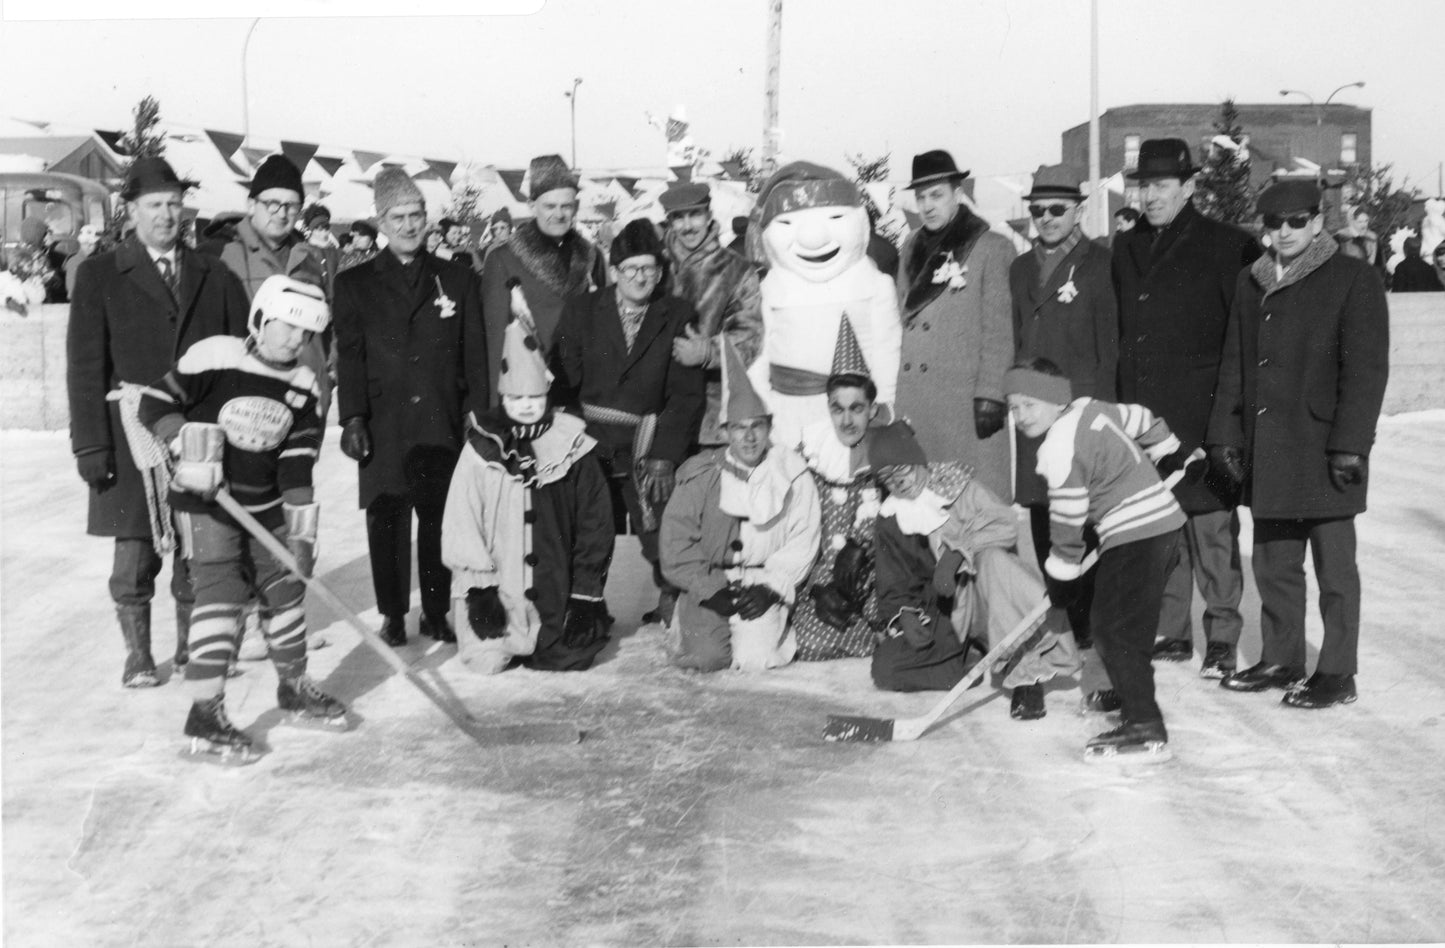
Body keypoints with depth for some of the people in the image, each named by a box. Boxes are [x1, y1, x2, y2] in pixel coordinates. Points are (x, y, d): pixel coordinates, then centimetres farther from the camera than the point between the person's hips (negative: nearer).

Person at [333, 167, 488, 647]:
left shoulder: (458, 279, 11)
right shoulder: (354, 283, 7)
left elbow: (475, 355, 9)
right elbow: (349, 357, 1)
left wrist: (479, 417, 1)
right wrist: (352, 418, -9)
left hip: (443, 426, 1)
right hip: (383, 428, -1)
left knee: (439, 520, 3)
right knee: (386, 522, 2)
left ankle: (436, 612, 15)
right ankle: (392, 615, 13)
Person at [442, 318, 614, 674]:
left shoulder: (573, 446, 0)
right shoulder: (481, 449, -2)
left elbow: (595, 526, 1)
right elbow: (460, 526, -3)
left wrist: (586, 594, -2)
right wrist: (480, 588, -9)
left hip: (557, 592, 1)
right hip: (497, 593, 0)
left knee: (570, 660, -9)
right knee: (486, 662, -11)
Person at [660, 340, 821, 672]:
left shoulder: (793, 477, 1)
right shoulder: (701, 475, 2)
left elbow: (801, 545, -2)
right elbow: (676, 539, -2)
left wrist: (770, 586, -13)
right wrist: (711, 589, -10)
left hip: (764, 586, 0)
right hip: (708, 585, 0)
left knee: (754, 658, -21)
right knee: (706, 656, -19)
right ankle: (689, 626, 16)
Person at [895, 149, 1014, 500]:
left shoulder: (991, 248, 0)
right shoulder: (912, 248, 16)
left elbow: (999, 331, -4)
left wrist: (990, 396, -10)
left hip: (965, 398, -5)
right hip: (911, 400, 5)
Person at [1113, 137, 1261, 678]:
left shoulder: (1225, 246, -4)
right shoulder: (1126, 249, 14)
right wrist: (1120, 399, 14)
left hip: (1200, 415, -5)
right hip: (1140, 415, 6)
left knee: (1211, 525, -1)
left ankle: (1222, 638, 9)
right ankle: (1169, 632, 20)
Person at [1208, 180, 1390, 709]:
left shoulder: (1354, 280, -3)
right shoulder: (1252, 286, 15)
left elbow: (1366, 368, -9)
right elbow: (1234, 366, 18)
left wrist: (1350, 443, -15)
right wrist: (1227, 433, 11)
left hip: (1322, 449, -6)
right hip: (1267, 451, 6)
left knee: (1334, 567, 1)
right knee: (1274, 564, 12)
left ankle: (1337, 674, 9)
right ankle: (1280, 660, 24)